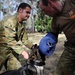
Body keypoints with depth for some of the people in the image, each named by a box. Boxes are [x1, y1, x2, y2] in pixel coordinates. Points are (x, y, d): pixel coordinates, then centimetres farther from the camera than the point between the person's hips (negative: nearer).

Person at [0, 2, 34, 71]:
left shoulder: (22, 25, 6)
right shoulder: (10, 21, -21)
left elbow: (25, 40, 6)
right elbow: (10, 40, -30)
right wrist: (22, 51, -36)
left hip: (12, 50, 8)